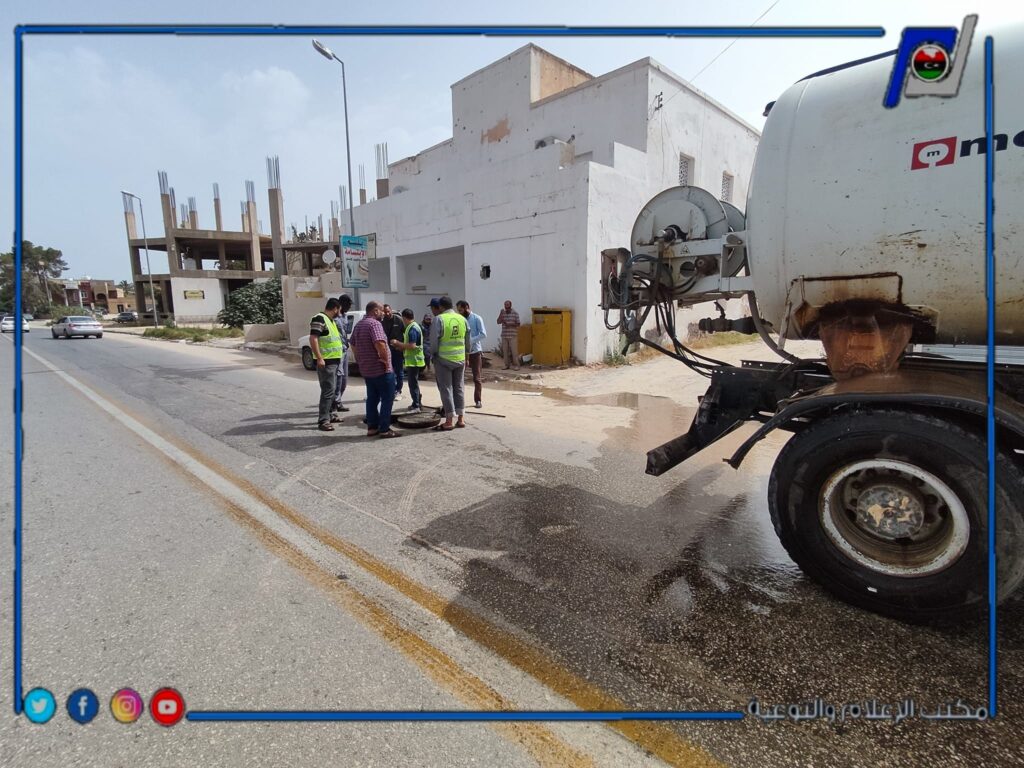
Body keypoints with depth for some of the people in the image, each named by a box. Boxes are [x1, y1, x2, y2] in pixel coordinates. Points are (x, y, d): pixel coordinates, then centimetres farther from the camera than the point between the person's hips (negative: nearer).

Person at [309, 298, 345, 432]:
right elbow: (313, 339, -21)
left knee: (331, 390, 17)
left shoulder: (330, 320, 18)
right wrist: (319, 358, -25)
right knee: (328, 391, -12)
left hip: (334, 361, 10)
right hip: (326, 362, -10)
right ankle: (323, 421, -9)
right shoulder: (319, 318, -13)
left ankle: (327, 415, 27)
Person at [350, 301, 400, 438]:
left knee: (372, 398, 15)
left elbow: (353, 344, 22)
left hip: (366, 369, 9)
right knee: (387, 399, -2)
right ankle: (384, 429, -1)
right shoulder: (374, 324, -16)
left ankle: (372, 427, 18)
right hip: (381, 369, -9)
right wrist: (385, 360, -20)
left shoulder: (359, 325, 14)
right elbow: (379, 343, -31)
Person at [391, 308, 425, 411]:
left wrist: (398, 343, -15)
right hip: (415, 360, 10)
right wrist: (401, 347, 19)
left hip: (413, 361, -10)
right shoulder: (415, 326, 13)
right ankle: (418, 402, 27)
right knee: (414, 382, 18)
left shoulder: (412, 329, -19)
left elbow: (412, 346, -25)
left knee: (413, 383, -4)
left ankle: (416, 405, 1)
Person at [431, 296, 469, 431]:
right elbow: (468, 341, 10)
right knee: (458, 387, 13)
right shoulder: (462, 319, 5)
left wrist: (434, 353, 4)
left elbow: (434, 340, -12)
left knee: (446, 389, 2)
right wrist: (466, 354, 20)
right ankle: (461, 419, 16)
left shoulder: (439, 319, -12)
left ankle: (449, 421, 5)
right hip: (460, 359, 5)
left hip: (443, 359, -5)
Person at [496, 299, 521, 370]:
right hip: (504, 335, 3)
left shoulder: (515, 313, 1)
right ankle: (507, 365, 10)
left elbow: (518, 324, -1)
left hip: (513, 336, -3)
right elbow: (498, 322, 0)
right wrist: (500, 314, -11)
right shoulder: (502, 313, 10)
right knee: (505, 351, 3)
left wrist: (509, 325, -13)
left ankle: (516, 365, -1)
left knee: (514, 351, -6)